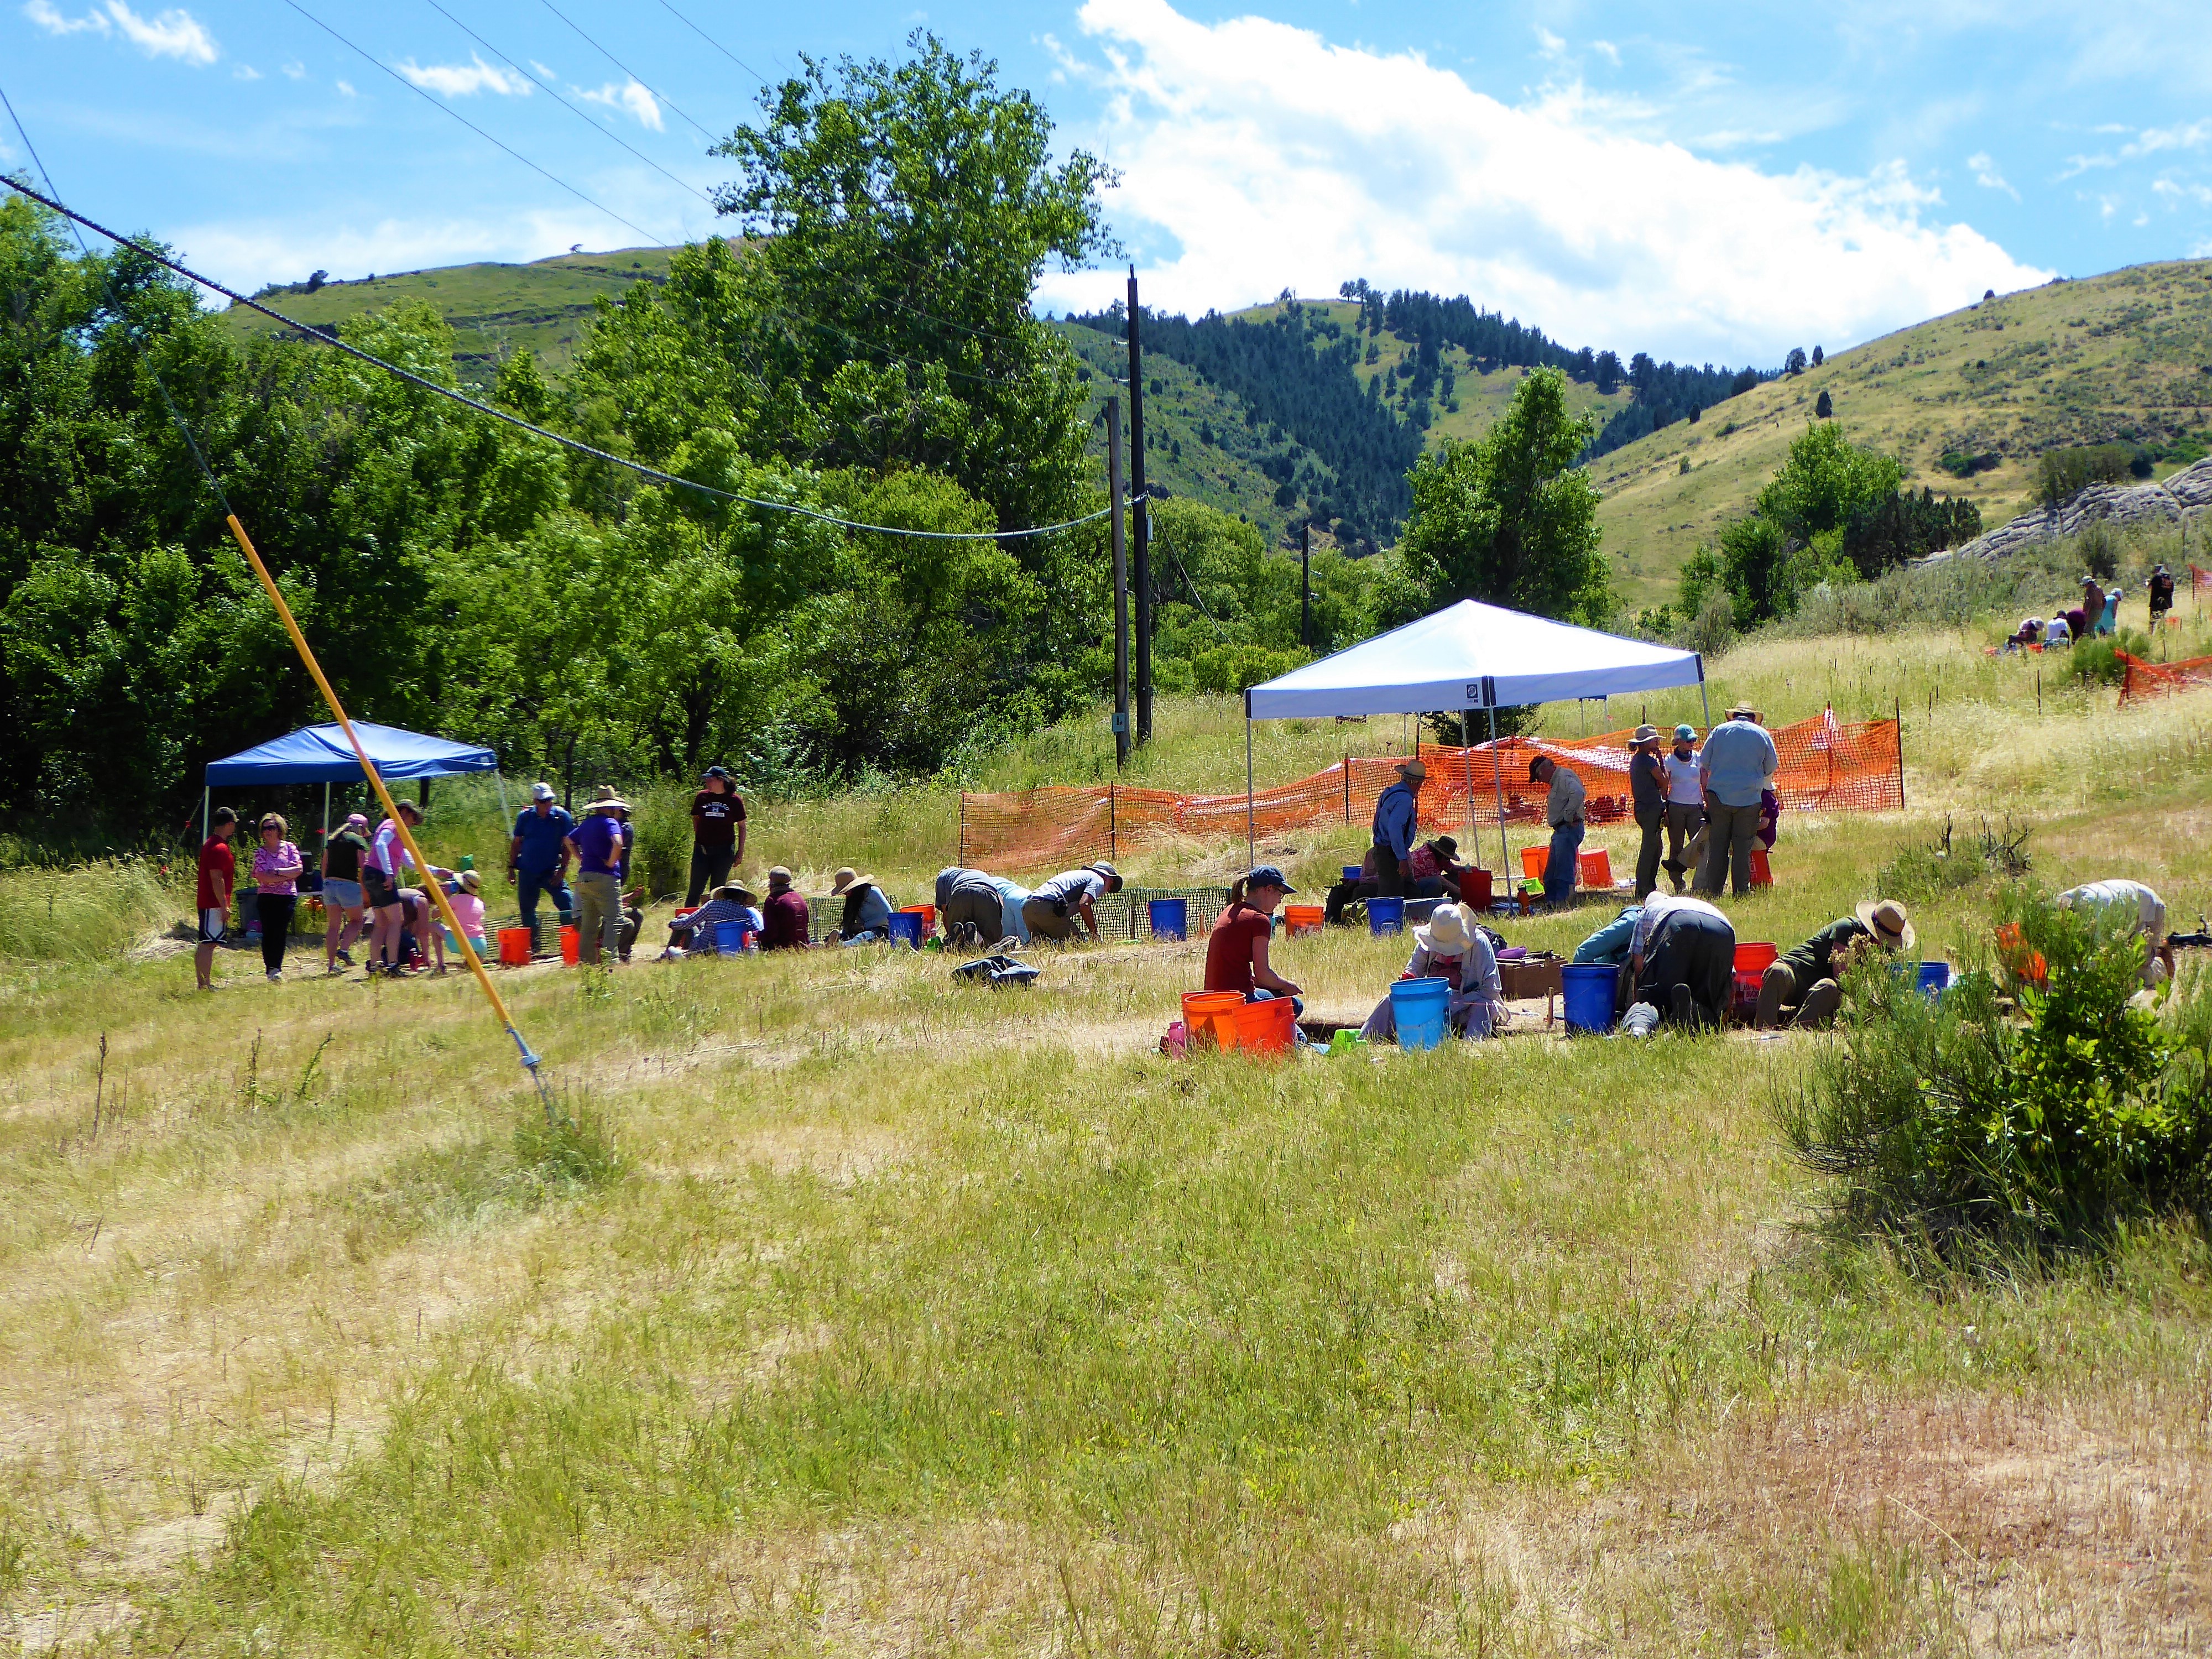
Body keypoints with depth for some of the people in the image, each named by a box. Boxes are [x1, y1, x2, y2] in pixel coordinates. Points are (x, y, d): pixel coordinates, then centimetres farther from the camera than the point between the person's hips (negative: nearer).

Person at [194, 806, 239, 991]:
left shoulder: (210, 844, 17)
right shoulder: (220, 848, -17)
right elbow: (217, 879, -21)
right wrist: (224, 906, -20)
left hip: (206, 902, 11)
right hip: (214, 905, -11)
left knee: (205, 944, 12)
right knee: (208, 944, -10)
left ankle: (202, 983, 16)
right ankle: (206, 984, -11)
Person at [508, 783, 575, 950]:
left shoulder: (562, 816, -4)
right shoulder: (525, 817, 2)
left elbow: (567, 845, -3)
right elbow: (516, 843, 9)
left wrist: (563, 869, -10)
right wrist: (511, 868, 6)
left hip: (551, 872, -2)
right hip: (527, 872, 2)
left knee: (567, 904, -15)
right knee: (527, 910, 8)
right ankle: (532, 945, 19)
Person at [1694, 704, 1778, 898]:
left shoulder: (1719, 731, 7)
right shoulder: (1762, 734, 4)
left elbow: (1704, 765, 8)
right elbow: (1771, 768, 11)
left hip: (1719, 796, 1)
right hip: (1749, 799, -1)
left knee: (1717, 847, 5)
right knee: (1742, 848, 2)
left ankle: (1713, 890, 3)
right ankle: (1741, 891, 0)